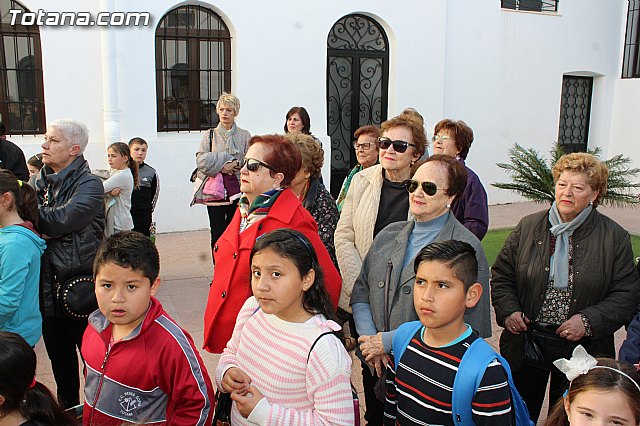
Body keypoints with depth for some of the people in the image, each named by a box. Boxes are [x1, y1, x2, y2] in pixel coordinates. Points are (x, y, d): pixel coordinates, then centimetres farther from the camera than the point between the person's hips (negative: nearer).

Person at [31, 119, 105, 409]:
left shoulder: (89, 185, -10)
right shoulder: (36, 183, 9)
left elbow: (60, 221, -23)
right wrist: (42, 229, -17)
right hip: (48, 285, 6)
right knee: (58, 354, 20)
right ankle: (67, 409, 39)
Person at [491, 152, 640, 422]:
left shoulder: (614, 238, -4)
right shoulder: (528, 227, 1)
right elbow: (501, 274, 6)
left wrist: (589, 321, -18)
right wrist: (508, 311, -9)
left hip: (581, 352, -1)